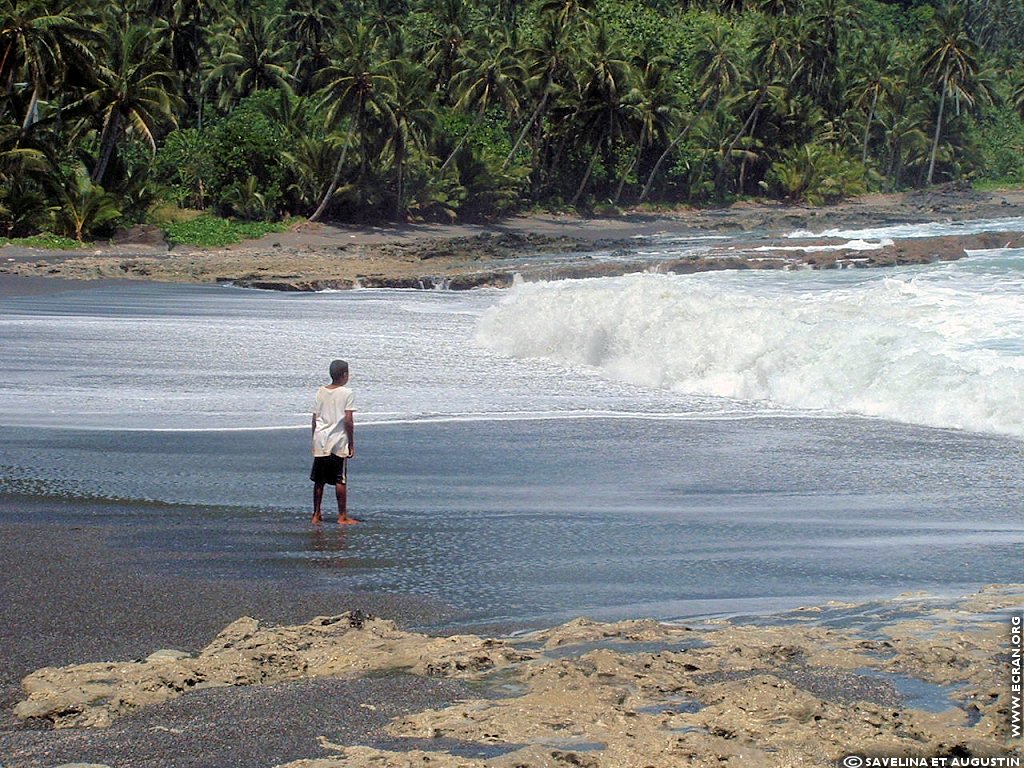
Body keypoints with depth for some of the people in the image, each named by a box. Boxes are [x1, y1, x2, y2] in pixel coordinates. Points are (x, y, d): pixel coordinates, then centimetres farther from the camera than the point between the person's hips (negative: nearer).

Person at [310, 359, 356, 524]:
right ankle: (342, 516, 2)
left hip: (320, 442, 5)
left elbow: (315, 419, 9)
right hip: (338, 443, -5)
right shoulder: (347, 393, -8)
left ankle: (316, 514, 14)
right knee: (340, 481, 1)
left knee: (319, 480, 11)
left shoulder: (320, 392, 7)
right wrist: (351, 444, -6)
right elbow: (348, 421, -12)